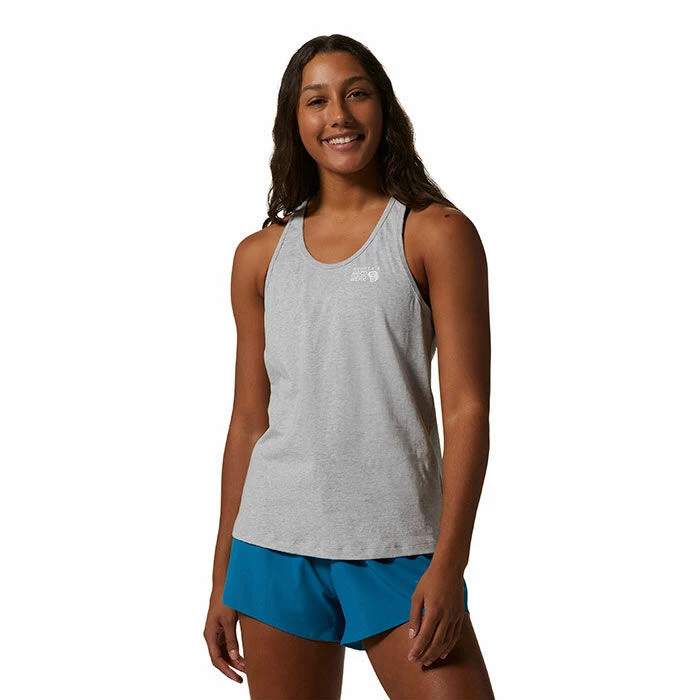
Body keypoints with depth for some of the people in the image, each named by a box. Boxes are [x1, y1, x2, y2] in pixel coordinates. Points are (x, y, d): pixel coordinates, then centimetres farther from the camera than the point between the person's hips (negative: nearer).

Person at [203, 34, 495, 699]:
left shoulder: (435, 232, 0)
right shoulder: (261, 255, 10)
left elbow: (467, 409, -5)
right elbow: (249, 420, 13)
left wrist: (448, 565, -13)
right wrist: (222, 581, 12)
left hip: (399, 549, -3)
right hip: (276, 544, 3)